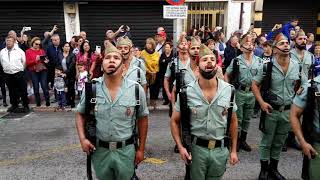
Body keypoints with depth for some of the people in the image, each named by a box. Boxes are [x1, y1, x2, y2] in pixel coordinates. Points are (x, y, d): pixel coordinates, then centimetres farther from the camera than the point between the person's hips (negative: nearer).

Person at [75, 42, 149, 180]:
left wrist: (141, 149, 2)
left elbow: (142, 119, -1)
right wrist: (82, 139, -8)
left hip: (125, 151, -1)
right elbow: (80, 114, 6)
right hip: (99, 150, 2)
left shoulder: (136, 89, -11)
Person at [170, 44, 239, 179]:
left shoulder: (228, 90, -7)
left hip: (220, 149, 2)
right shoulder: (186, 91, -12)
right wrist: (180, 147, -12)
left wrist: (234, 150, 7)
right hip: (196, 148, -2)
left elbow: (233, 121, 5)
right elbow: (174, 121, -2)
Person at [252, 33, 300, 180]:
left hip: (288, 111, 4)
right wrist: (262, 102, -15)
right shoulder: (267, 66, -12)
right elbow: (255, 84, -6)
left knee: (279, 143, 17)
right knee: (266, 142, 9)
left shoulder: (295, 66, 1)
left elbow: (296, 85, 15)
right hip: (271, 110, -4)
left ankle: (273, 168, 35)